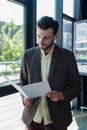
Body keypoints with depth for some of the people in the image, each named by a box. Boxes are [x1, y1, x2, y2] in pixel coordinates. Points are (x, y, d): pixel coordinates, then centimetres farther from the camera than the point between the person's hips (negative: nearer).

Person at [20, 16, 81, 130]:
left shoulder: (67, 56, -7)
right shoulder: (28, 55, -1)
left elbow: (76, 87, -2)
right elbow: (23, 83, 9)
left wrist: (62, 95, -20)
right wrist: (24, 97, -10)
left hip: (57, 119, -1)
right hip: (32, 118, 2)